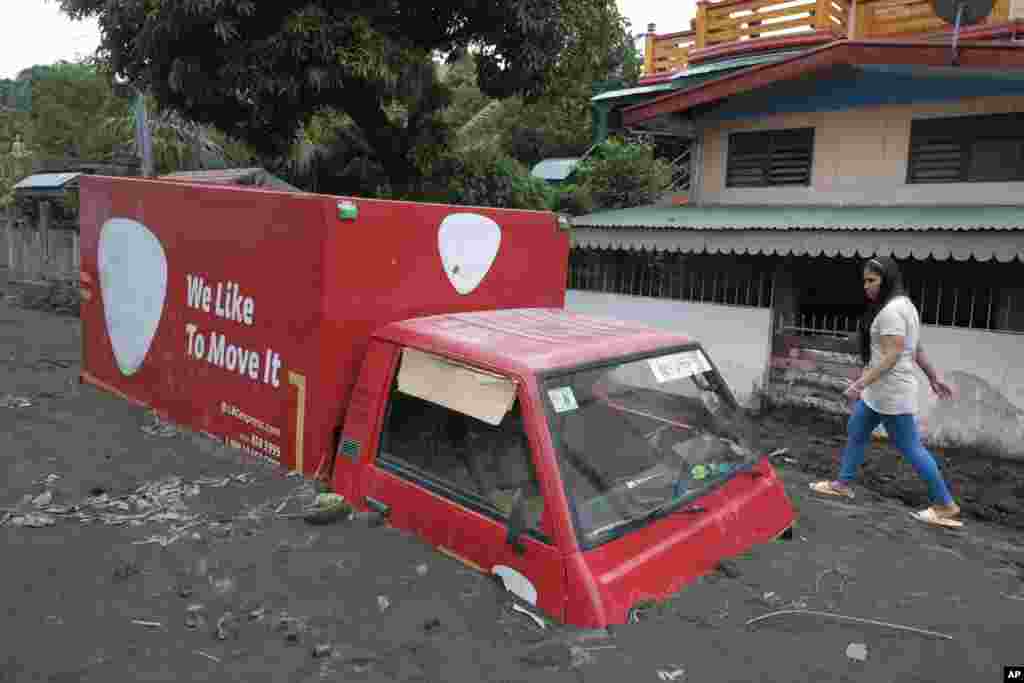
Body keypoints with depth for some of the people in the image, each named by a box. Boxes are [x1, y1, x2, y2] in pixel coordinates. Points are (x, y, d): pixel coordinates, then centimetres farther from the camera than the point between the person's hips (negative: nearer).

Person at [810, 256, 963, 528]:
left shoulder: (891, 310, -20)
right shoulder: (904, 305, 14)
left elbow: (892, 356, -25)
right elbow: (918, 349, 19)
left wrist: (860, 383, -25)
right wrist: (934, 378, 23)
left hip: (892, 392, -11)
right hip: (878, 391, 11)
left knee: (910, 448, -1)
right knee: (855, 432, 18)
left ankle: (945, 504, 11)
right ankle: (842, 484, 30)